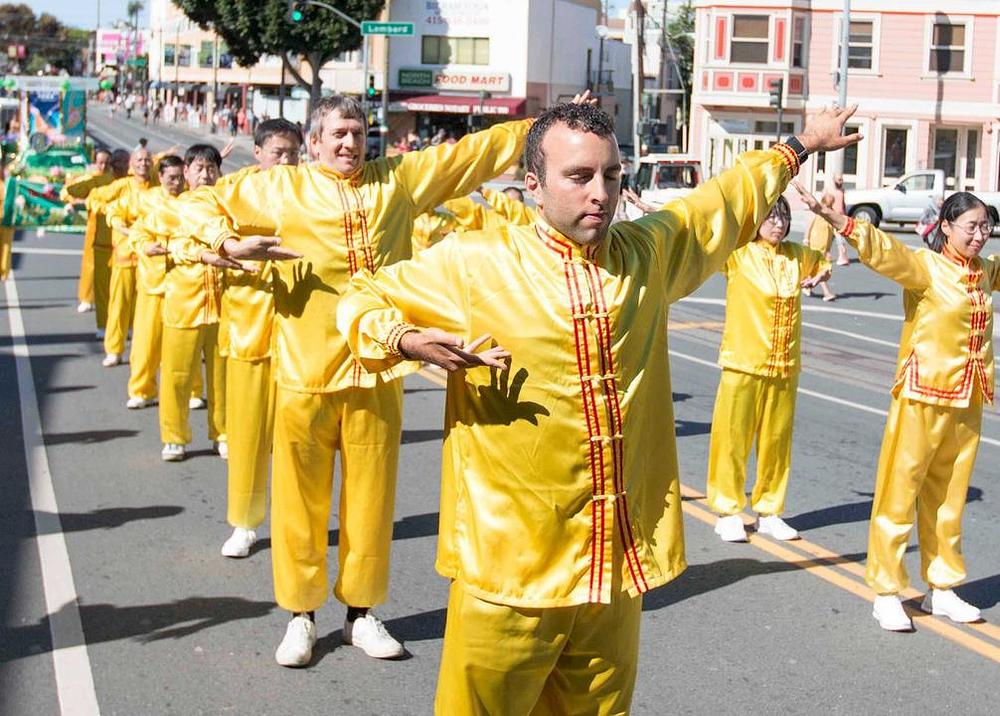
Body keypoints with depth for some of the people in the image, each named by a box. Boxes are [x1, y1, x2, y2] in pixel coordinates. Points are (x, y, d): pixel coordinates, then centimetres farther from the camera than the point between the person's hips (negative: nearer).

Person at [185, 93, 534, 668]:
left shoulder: (400, 179, 10)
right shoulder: (281, 188, 5)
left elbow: (475, 152, 15)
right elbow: (205, 205, 12)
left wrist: (541, 122, 15)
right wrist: (229, 244, -7)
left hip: (378, 372, 2)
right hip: (306, 371, -1)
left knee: (372, 496, 7)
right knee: (301, 497, 3)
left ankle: (362, 610, 22)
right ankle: (301, 615, 18)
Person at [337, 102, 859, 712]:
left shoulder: (650, 251, 8)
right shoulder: (473, 263, -5)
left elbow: (727, 202, 27)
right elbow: (363, 300, 7)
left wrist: (799, 149, 39)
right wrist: (407, 341, -13)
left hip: (619, 565, 4)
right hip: (510, 566, -4)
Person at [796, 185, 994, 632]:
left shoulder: (986, 272, 10)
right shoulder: (926, 267, -10)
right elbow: (883, 250, -26)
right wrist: (833, 218, -41)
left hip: (968, 402, 6)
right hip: (922, 398, -6)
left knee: (948, 498, 14)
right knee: (900, 492, -1)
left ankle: (942, 588, 25)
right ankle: (886, 592, 6)